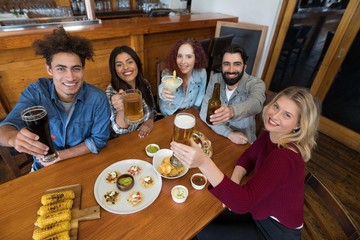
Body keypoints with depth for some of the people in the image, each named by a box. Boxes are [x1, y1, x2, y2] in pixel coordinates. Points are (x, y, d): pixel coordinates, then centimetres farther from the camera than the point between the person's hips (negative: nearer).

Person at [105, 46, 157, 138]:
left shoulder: (144, 83, -2)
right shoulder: (112, 91, -14)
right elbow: (119, 130, -19)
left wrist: (150, 121, -10)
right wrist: (122, 110, -37)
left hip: (147, 135, 3)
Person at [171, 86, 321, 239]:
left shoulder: (283, 157, -36)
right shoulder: (272, 133, -11)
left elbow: (243, 202, -43)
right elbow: (249, 156, 1)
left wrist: (203, 162, -56)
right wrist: (234, 183, -18)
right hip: (264, 213, 7)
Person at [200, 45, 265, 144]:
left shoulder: (256, 83, -13)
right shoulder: (215, 79, -6)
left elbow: (255, 104, -35)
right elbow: (204, 112, -12)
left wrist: (232, 111, -55)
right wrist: (229, 133, -21)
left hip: (243, 143, -2)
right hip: (216, 135, 2)